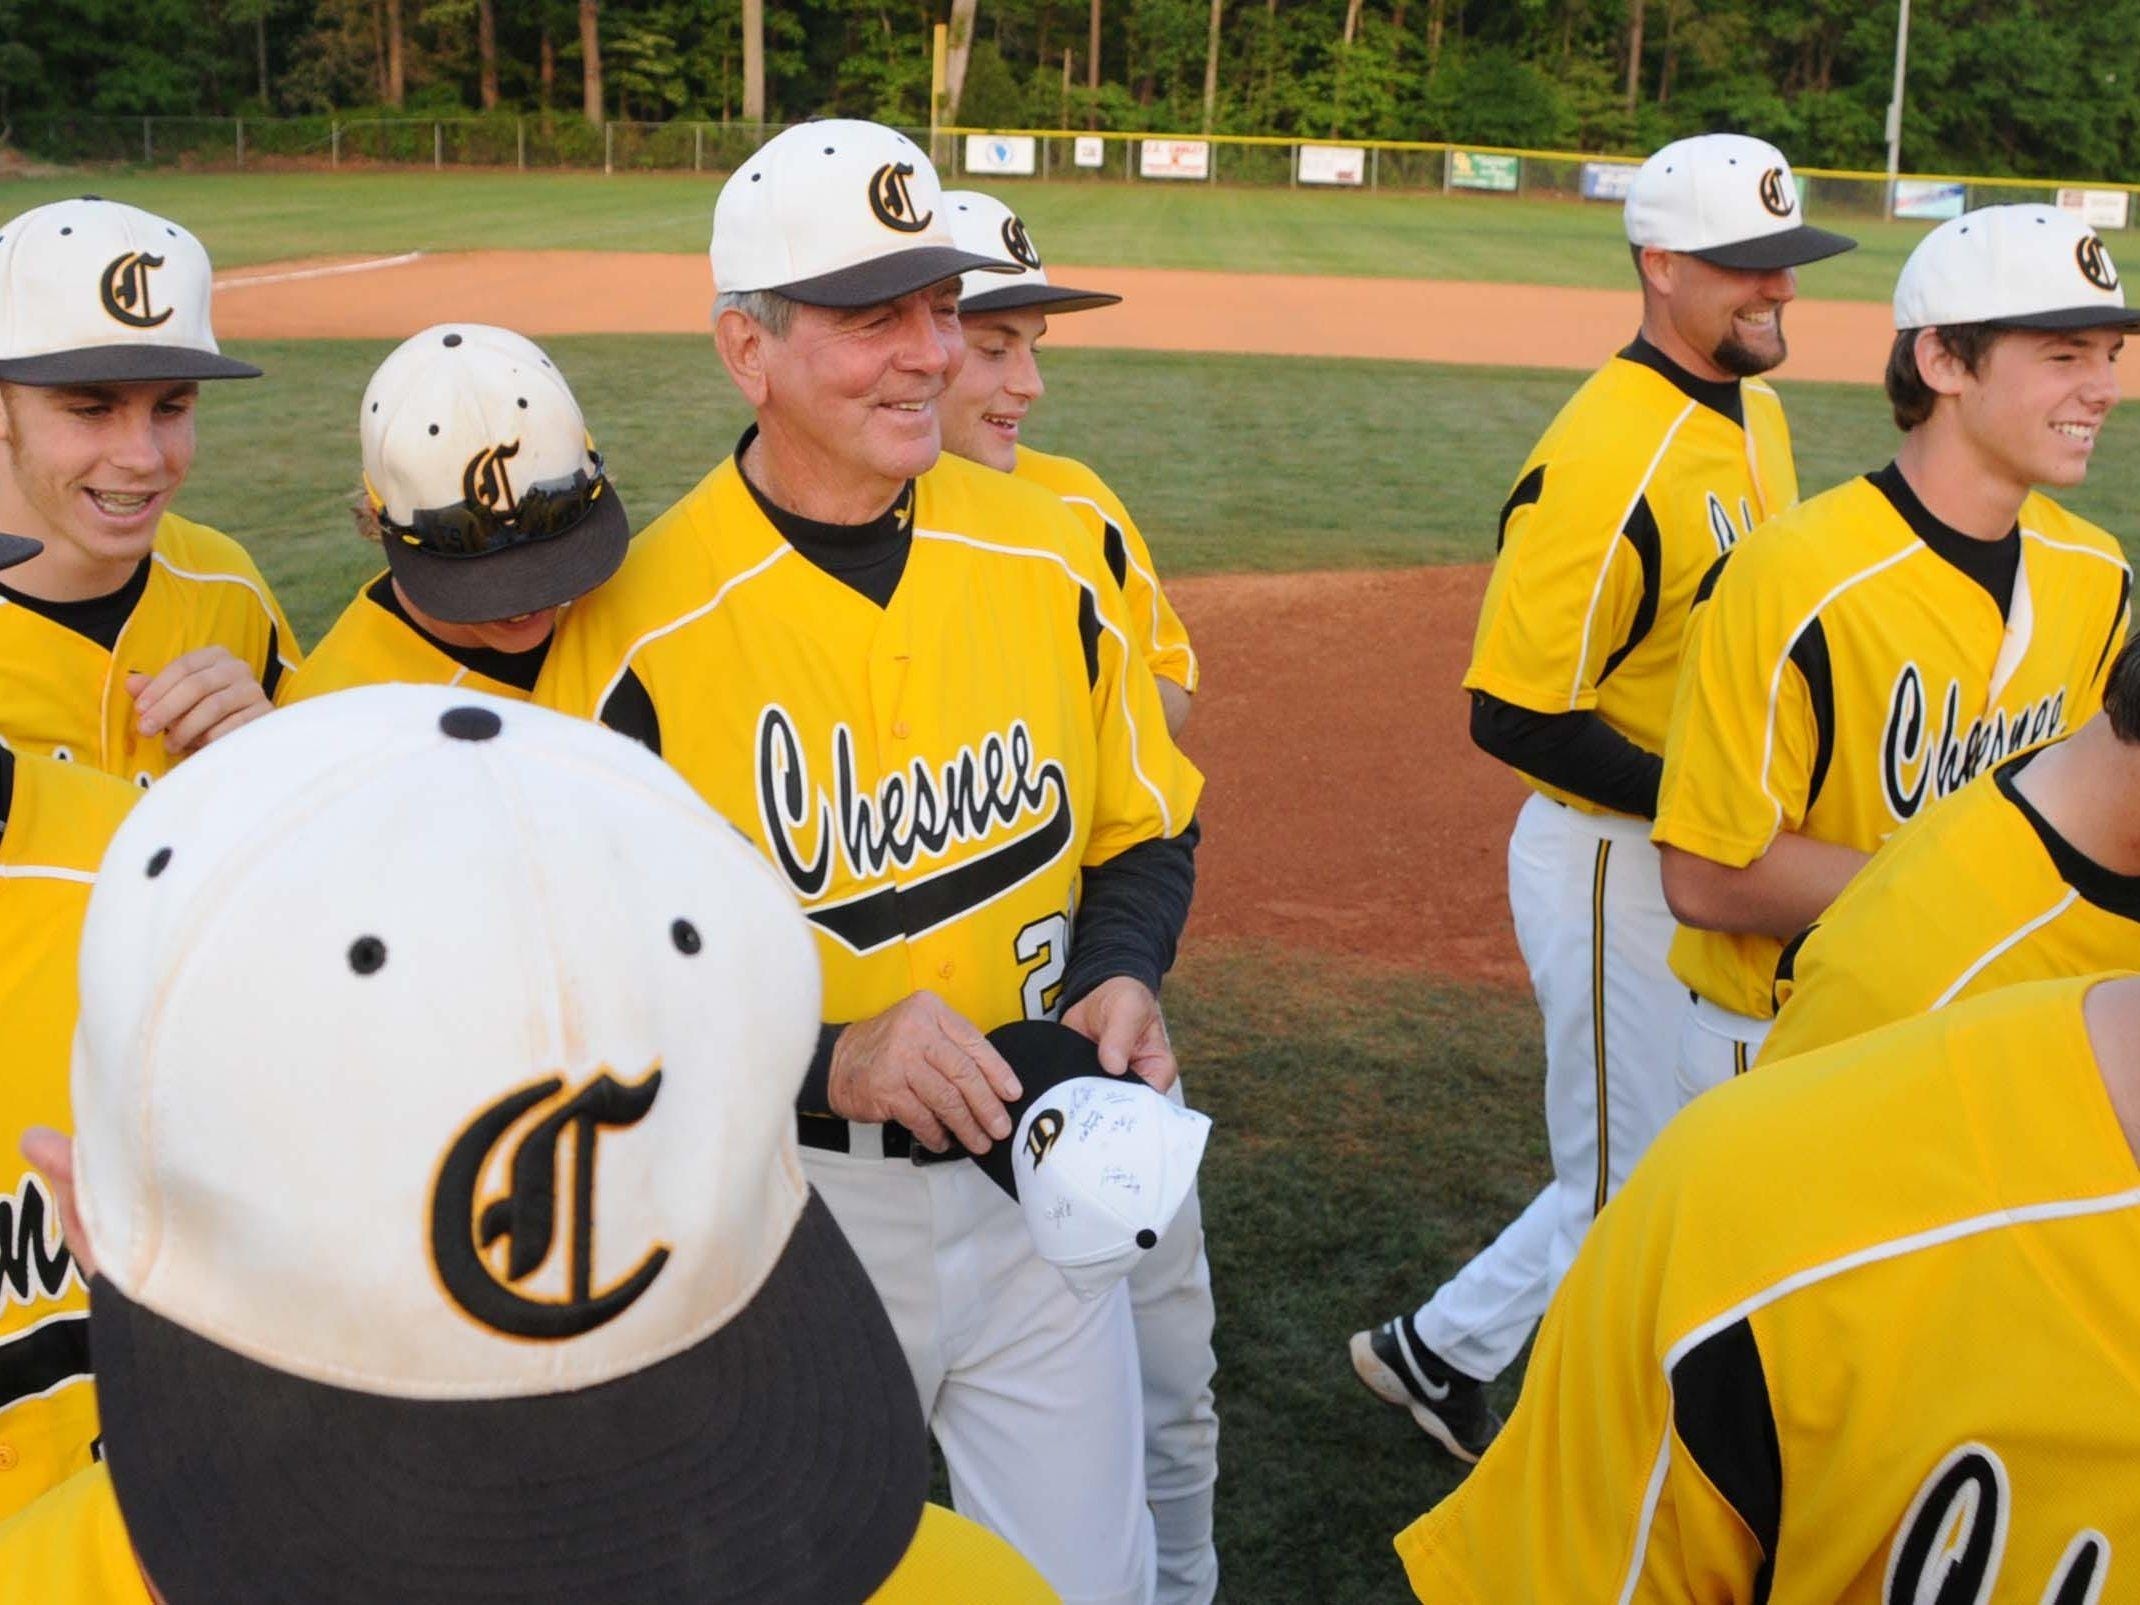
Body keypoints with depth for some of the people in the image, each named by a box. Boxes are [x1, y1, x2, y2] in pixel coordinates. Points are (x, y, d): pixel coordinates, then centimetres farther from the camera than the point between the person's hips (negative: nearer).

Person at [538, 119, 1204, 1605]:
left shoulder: (1050, 557, -3)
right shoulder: (642, 629, -17)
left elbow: (1144, 828, 9)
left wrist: (1123, 977, -11)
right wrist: (826, 1063, -26)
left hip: (1038, 1180, 3)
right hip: (780, 1204, -3)